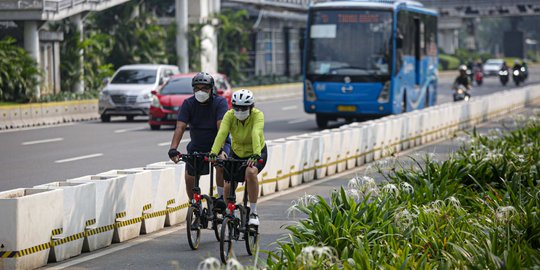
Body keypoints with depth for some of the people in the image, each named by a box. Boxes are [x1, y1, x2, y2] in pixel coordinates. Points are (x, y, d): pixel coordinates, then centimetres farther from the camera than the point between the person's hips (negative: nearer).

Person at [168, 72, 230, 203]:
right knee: (190, 178, 0)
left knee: (221, 166, -31)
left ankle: (221, 198, -11)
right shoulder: (188, 104, -12)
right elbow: (180, 127, -21)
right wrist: (173, 149, -36)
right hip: (197, 145, 3)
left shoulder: (220, 102, -18)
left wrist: (220, 149, -44)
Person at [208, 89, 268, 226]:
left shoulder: (258, 115, -24)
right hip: (237, 153, 3)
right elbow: (222, 133, -33)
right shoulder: (229, 115, -18)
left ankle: (254, 212, -21)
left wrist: (256, 155, -57)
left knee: (250, 172, -34)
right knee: (228, 186, -9)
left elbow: (256, 134, -41)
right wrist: (213, 153, -49)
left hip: (257, 154, -3)